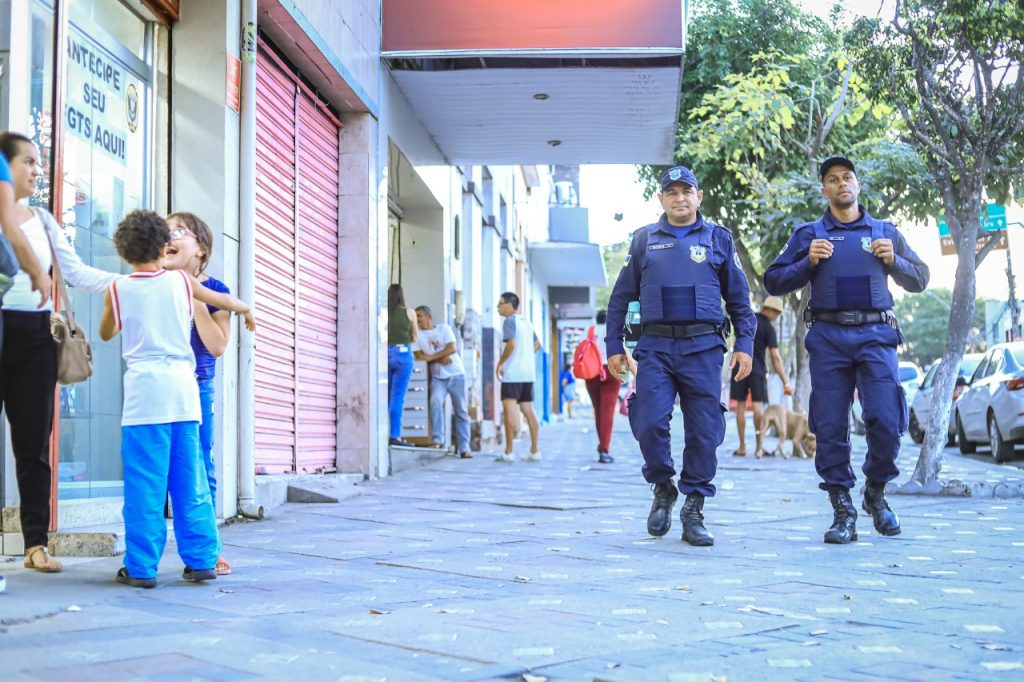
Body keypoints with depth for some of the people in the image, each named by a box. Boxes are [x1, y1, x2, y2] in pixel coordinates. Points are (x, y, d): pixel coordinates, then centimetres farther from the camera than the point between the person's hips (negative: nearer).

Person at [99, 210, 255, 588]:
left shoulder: (118, 290, 2)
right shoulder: (182, 281, 7)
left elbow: (106, 333, 20)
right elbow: (223, 300, 26)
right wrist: (246, 310, 46)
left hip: (144, 391, -2)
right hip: (183, 389, 2)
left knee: (145, 484, 0)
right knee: (190, 482, 9)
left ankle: (141, 567, 3)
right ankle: (201, 560, 14)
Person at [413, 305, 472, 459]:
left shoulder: (444, 329, 2)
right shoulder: (417, 334, 5)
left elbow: (452, 348, -10)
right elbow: (418, 355, -5)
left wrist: (431, 357, -15)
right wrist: (440, 359, -15)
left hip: (456, 374, 0)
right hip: (438, 377, 0)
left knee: (461, 411, 2)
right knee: (435, 402, -27)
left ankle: (464, 448, 7)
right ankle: (437, 440, -23)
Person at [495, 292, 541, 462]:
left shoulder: (510, 321, -7)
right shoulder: (526, 322, 18)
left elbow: (511, 344, -20)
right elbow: (536, 344, 25)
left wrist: (500, 363, -13)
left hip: (512, 373, -8)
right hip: (528, 373, 8)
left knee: (510, 409, -8)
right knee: (528, 410, 9)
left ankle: (508, 452, -10)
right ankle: (535, 451, 9)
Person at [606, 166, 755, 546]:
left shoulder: (718, 239, 12)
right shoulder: (644, 240, 12)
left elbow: (739, 299, 13)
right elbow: (621, 298, 14)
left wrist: (744, 344, 3)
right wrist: (614, 346, 8)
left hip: (703, 347, 0)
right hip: (655, 347, 0)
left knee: (703, 432, -1)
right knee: (649, 423, -11)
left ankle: (693, 511, 10)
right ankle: (663, 490, 15)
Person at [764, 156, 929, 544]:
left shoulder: (885, 232, 18)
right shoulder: (809, 234, 15)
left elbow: (919, 280, 19)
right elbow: (773, 282, 11)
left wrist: (894, 261, 1)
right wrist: (807, 263, -5)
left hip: (876, 335, 0)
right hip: (828, 337, 0)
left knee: (887, 422, -9)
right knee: (830, 427, -2)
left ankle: (876, 492, 17)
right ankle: (842, 509, 7)